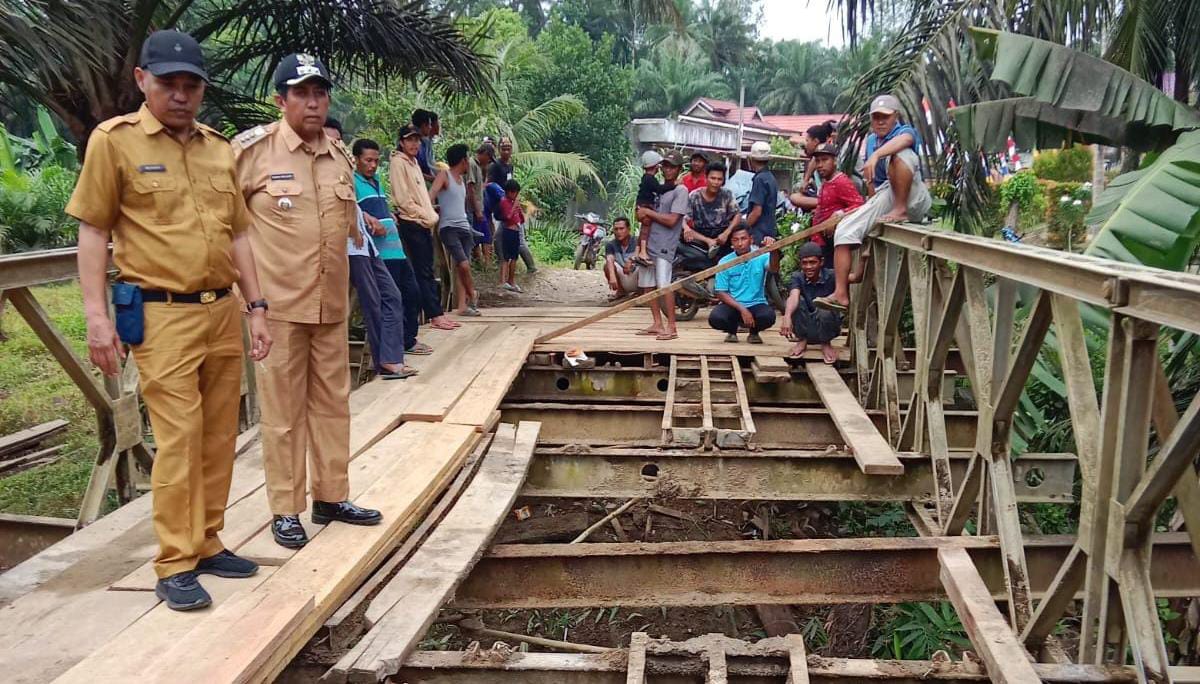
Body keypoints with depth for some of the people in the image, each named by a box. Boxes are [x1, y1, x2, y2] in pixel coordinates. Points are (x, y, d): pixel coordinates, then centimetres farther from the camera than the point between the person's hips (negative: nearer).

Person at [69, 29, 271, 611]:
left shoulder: (220, 148, 11)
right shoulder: (114, 140, -3)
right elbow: (93, 231, -3)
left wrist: (256, 307, 10)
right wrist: (97, 314, -10)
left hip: (223, 312, 6)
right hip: (161, 316, -5)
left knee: (219, 437, 10)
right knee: (179, 438, -6)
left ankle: (206, 543, 23)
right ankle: (175, 565, 5)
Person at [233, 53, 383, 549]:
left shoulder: (340, 157, 8)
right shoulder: (253, 149, -7)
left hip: (332, 303, 5)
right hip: (278, 304, -5)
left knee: (332, 402, 11)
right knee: (284, 408, 3)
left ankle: (331, 497, 24)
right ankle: (286, 510, 14)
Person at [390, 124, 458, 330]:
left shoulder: (414, 163, 19)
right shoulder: (398, 163, -7)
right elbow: (403, 199, -14)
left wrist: (432, 216, 7)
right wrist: (427, 217, -11)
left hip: (425, 224, 9)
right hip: (411, 223, -9)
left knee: (427, 271, 8)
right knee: (422, 272, -6)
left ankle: (436, 313, 10)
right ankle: (435, 315, -5)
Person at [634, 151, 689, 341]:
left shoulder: (680, 191, -4)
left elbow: (671, 220, -13)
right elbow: (641, 213, 19)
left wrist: (649, 213, -7)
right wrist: (642, 215, -5)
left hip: (665, 245, -8)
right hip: (648, 243, 8)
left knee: (664, 284, -16)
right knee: (647, 284, 9)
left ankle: (671, 327, -13)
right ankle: (658, 324, 17)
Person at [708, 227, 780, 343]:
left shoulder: (760, 257, -4)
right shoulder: (724, 262, -3)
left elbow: (773, 269, -26)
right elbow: (721, 293, -5)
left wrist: (773, 251, -49)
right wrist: (742, 309, -18)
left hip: (756, 304, 0)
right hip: (732, 305, 0)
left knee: (768, 316, -33)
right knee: (715, 318, -31)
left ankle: (754, 332, 6)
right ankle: (732, 330, 9)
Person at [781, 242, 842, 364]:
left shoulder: (830, 276, -12)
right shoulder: (797, 277, -9)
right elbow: (793, 296, -28)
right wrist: (787, 316, -48)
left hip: (827, 327, -2)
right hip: (806, 328, 2)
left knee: (825, 307, -31)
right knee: (798, 301, -22)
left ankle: (826, 344, -5)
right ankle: (802, 340, -5)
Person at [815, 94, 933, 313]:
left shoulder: (906, 131, -2)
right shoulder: (871, 141, 18)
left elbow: (903, 140, -31)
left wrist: (876, 155, -46)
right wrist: (873, 209, 23)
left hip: (913, 199, -6)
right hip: (884, 198, 6)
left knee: (900, 154, -31)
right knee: (845, 230, -12)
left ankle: (901, 211, -27)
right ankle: (841, 294, -15)